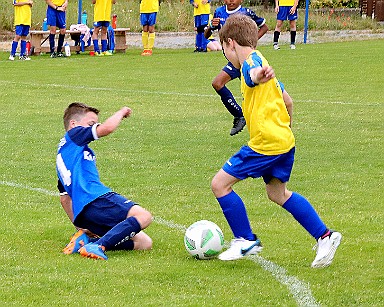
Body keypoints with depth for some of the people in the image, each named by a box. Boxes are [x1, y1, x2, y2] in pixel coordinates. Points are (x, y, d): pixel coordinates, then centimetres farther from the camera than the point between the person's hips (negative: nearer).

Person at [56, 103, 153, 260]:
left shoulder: (63, 153, 33)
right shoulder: (74, 135, 7)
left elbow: (65, 198, 33)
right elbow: (107, 128, -9)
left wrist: (80, 226, 32)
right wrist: (122, 112, 11)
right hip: (95, 199, -9)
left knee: (145, 243, 5)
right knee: (143, 216, -26)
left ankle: (87, 240, 0)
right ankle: (98, 246, -33)